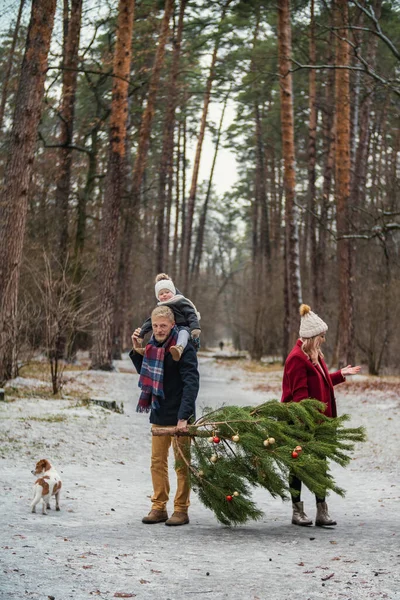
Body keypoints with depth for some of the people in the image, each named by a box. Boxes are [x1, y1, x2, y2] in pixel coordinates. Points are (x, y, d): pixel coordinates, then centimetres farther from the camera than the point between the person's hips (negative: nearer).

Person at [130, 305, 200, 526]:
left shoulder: (184, 349, -13)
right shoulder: (153, 346, 8)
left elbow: (191, 383, -20)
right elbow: (146, 374, 21)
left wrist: (184, 416, -28)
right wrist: (136, 351, 6)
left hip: (179, 417, -7)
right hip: (158, 415, 7)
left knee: (181, 464, 1)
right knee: (157, 462, 9)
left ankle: (181, 510, 8)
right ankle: (158, 508, 16)